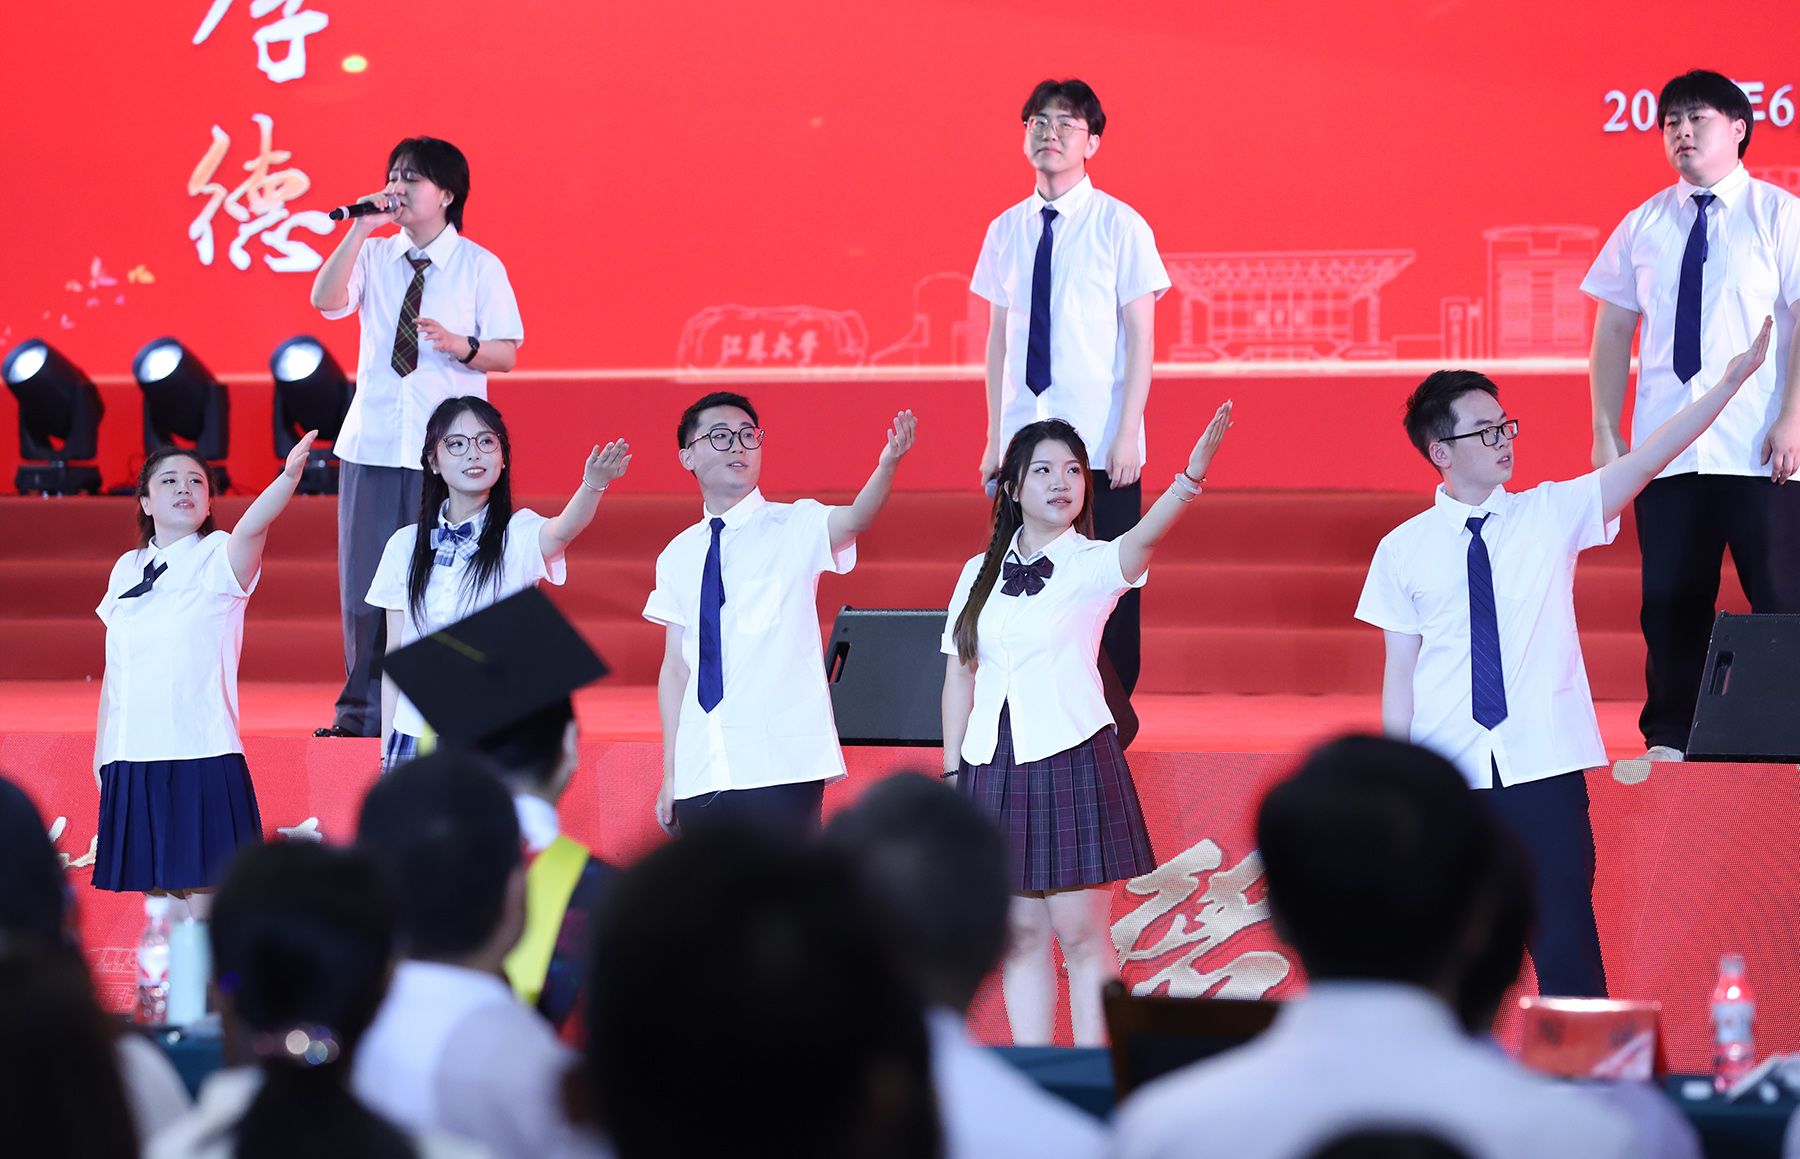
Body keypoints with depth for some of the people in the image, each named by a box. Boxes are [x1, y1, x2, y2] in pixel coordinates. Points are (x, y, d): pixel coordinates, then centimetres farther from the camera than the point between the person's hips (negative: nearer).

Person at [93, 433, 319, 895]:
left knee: (201, 889, -8)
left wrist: (289, 475, -45)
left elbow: (253, 527, -26)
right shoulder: (126, 570, 12)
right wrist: (101, 750, 16)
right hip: (132, 759, 5)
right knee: (155, 891, 8)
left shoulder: (218, 559, -3)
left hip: (200, 757, -5)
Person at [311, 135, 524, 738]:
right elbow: (325, 301, -9)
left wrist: (460, 345, -19)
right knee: (364, 576, 2)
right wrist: (360, 229, -14)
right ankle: (362, 711, 10)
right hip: (373, 443, 3)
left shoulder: (479, 266, 2)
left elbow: (506, 353, 0)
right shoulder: (372, 257, 9)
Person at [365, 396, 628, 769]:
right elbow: (394, 655, 12)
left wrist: (592, 486, -47)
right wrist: (386, 751, 10)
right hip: (415, 738, 3)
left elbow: (563, 530, -25)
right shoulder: (405, 547, 8)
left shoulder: (517, 536, -1)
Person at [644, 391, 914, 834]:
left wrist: (887, 465, -41)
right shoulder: (678, 556, 12)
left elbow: (856, 519, -21)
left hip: (781, 769, -4)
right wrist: (670, 773, 10)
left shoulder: (795, 528, 1)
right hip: (700, 777, 4)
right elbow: (676, 667, 13)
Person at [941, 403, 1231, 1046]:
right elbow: (959, 675, 13)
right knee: (1021, 935, 7)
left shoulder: (1091, 563, -2)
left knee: (1081, 933, -3)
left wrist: (1192, 476, -43)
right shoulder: (980, 573, 9)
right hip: (993, 764, 4)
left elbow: (1143, 540, -24)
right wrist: (952, 773, 8)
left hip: (1072, 758, -4)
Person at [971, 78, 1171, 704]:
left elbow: (1141, 336, -5)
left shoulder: (1120, 226, -4)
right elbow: (998, 338, 11)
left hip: (1102, 446, -4)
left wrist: (1127, 435, -11)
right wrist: (995, 436, 6)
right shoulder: (1006, 230, 8)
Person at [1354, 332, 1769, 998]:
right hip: (1445, 773, 0)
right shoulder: (1404, 549, 2)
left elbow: (1647, 461, -6)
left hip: (1542, 768, 0)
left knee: (1568, 951, -3)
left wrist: (1732, 381, -16)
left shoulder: (1552, 515, 4)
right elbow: (1399, 671, 4)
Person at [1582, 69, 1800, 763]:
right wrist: (1606, 430, 4)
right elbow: (1613, 331, 12)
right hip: (1666, 447, 3)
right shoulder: (1643, 226, 11)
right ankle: (1669, 736, 12)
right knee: (1671, 598, 4)